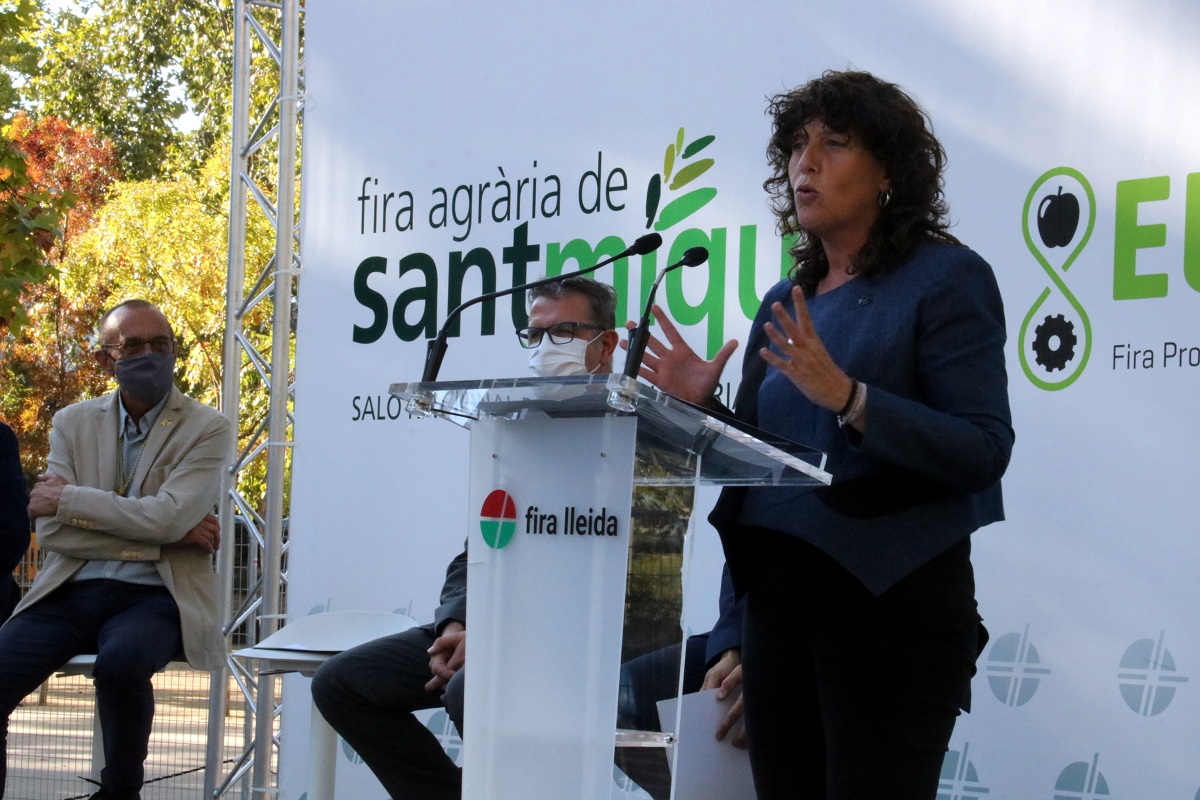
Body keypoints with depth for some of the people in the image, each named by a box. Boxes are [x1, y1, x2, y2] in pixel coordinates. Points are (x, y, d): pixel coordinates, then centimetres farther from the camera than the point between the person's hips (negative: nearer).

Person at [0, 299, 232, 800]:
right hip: (71, 591, 3)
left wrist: (69, 499, -6)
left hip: (153, 595, -3)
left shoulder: (208, 429, 2)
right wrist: (169, 535, -8)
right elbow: (51, 531, 0)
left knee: (121, 662, -35)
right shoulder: (73, 423, 12)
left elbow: (166, 516, -14)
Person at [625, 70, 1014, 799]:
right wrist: (704, 406, 0)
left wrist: (846, 398, -24)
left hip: (891, 598, -7)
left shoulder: (945, 279, -5)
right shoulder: (786, 303, 15)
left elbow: (985, 451, -15)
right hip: (778, 595, 7)